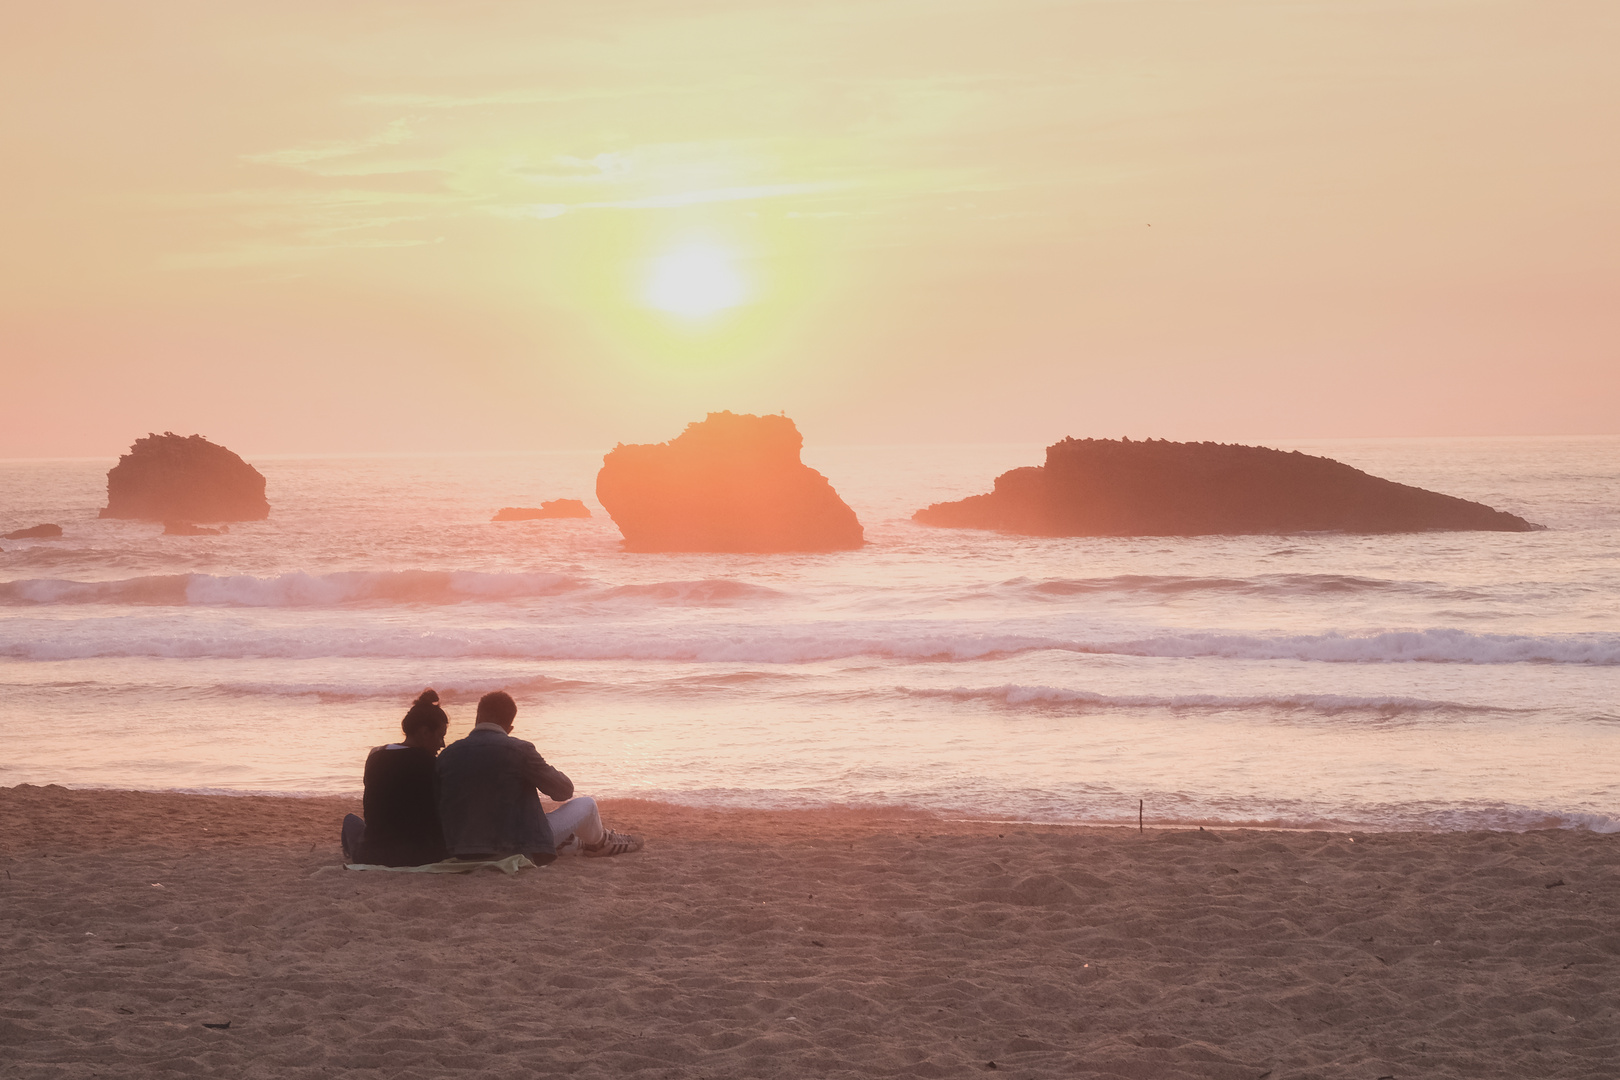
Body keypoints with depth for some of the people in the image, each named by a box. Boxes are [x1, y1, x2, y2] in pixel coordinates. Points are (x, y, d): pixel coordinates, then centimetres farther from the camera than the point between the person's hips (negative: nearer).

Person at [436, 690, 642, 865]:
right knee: (586, 804, 13)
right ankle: (598, 843, 47)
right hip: (518, 849, -5)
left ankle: (576, 844, 57)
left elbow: (441, 811, 10)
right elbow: (564, 790, 0)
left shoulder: (447, 755, -1)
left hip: (464, 854, 5)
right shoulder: (518, 750, -13)